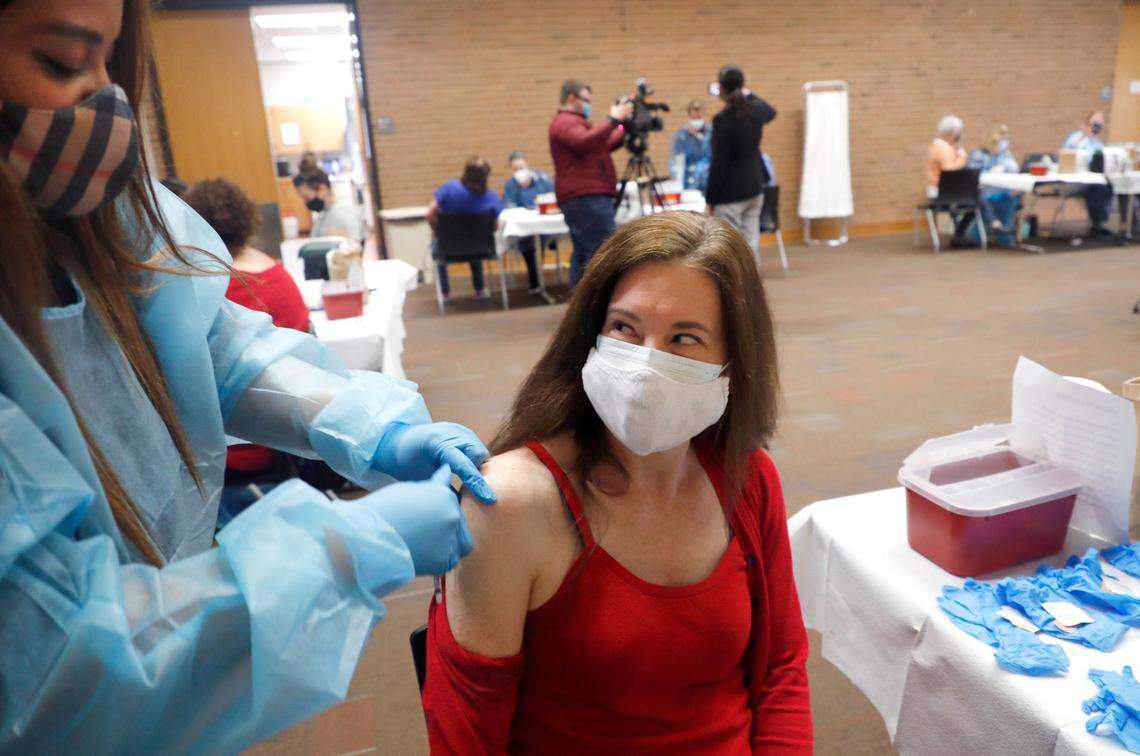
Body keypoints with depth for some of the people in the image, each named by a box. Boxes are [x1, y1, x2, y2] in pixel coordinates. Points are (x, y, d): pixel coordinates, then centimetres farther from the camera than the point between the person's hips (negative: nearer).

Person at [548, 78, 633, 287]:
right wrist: (613, 120, -22)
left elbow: (605, 145, 28)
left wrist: (625, 128, 17)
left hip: (580, 198, 11)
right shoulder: (565, 122, -6)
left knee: (583, 254, 10)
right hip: (586, 197, -11)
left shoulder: (570, 122, 26)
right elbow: (585, 142, -26)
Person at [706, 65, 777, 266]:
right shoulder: (755, 110, 4)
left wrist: (711, 198, -8)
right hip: (755, 185, 7)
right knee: (751, 241, 12)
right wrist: (749, 95, 44)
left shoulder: (722, 119, -16)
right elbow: (771, 111, 31)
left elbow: (718, 163, -15)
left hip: (731, 191, -7)